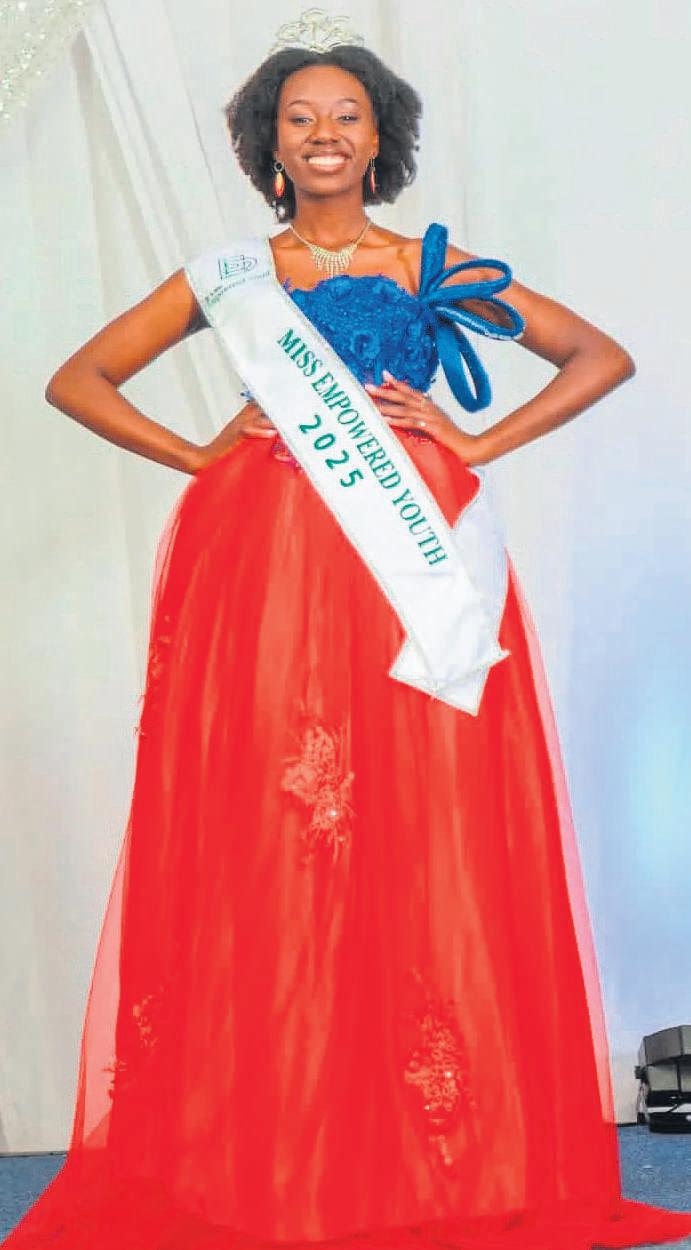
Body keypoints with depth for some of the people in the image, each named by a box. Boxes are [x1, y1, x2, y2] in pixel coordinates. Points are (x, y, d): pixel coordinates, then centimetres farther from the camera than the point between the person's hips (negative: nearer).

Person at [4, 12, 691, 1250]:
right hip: (265, 572, 0)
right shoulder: (230, 273, 14)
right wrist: (203, 458, 3)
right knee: (268, 849, -2)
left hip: (416, 566, 0)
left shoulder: (436, 264, 14)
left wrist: (480, 442, 2)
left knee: (432, 845, -3)